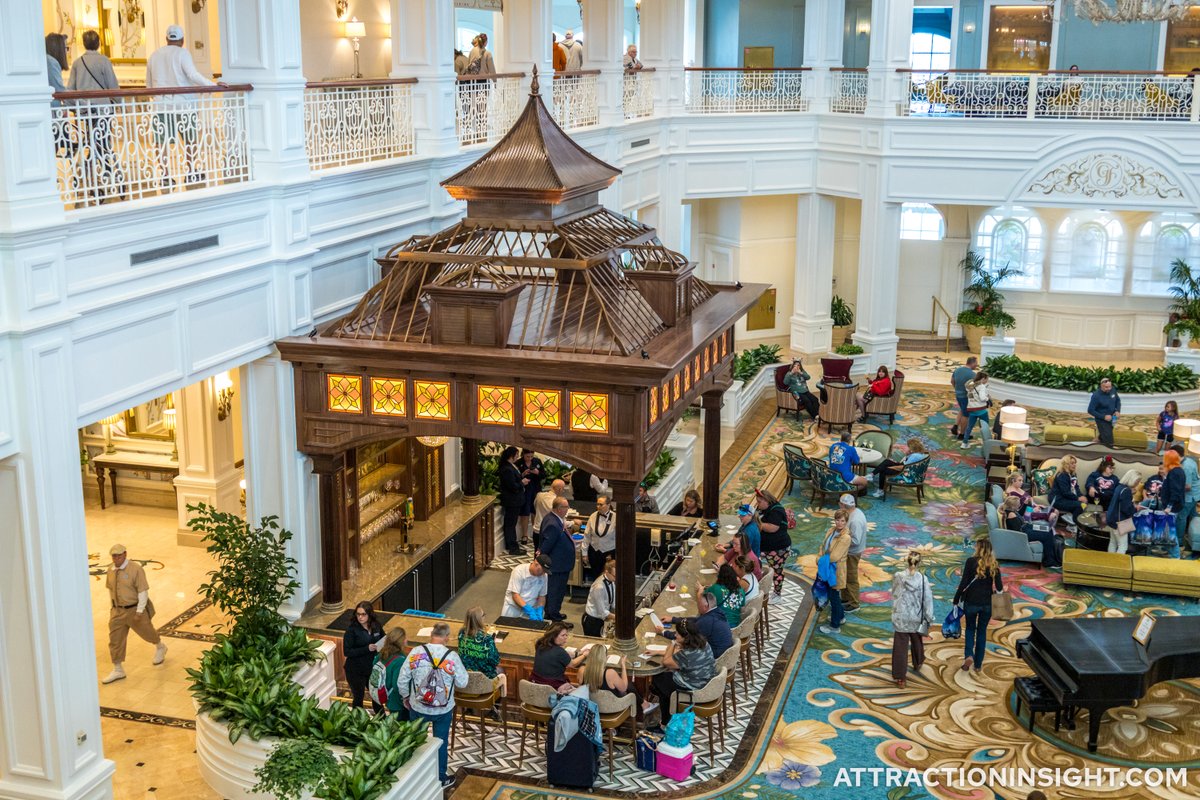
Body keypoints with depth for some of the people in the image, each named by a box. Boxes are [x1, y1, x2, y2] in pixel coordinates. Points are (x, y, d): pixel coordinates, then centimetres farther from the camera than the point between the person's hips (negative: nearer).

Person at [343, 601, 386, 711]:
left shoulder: (376, 626, -2)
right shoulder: (351, 629, -16)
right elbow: (347, 652, -19)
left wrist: (382, 647, -10)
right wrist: (367, 649, -26)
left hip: (373, 668, 4)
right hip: (356, 671, -4)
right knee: (358, 698, 9)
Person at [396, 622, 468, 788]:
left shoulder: (416, 652, -14)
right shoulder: (452, 656, -17)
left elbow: (402, 680, -9)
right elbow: (462, 683, -8)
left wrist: (406, 697, 9)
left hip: (418, 707, 1)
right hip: (443, 710, -1)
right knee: (441, 742, 18)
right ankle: (440, 778, 31)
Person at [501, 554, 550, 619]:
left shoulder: (544, 576, -6)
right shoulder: (519, 571, -18)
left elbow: (542, 596, 5)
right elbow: (515, 595, -20)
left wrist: (539, 610, -13)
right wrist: (528, 610, -29)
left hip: (529, 608, 2)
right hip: (513, 607, -2)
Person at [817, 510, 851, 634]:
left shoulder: (845, 538, -25)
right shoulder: (832, 530, 1)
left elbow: (834, 557, -26)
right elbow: (823, 546, 6)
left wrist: (822, 560, -13)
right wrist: (819, 558, -10)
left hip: (836, 570, -8)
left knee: (834, 596, 2)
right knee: (833, 595, 24)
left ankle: (835, 626, 14)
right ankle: (840, 616, 44)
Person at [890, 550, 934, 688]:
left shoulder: (898, 577, -12)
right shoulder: (923, 579, -13)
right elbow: (927, 600, -8)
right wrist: (929, 619, 0)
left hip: (900, 618, -1)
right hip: (917, 618, 1)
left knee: (900, 647, 3)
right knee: (917, 641, 27)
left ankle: (899, 677, 2)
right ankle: (918, 664, 50)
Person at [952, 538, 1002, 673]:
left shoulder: (971, 561, -11)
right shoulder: (994, 565, -2)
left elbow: (963, 583, -13)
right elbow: (999, 587, -2)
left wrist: (956, 600, -3)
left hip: (971, 602, -2)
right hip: (987, 604, 2)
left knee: (970, 629, 18)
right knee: (982, 631, 16)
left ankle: (968, 655, -5)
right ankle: (978, 664, 18)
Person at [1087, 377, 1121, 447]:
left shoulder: (1113, 389, -11)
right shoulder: (1096, 396, -28)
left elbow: (1118, 400, 7)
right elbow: (1090, 410, -22)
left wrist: (1118, 410, -9)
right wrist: (1104, 417, -24)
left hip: (1111, 418, 6)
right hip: (1102, 420, -6)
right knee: (1109, 442, -8)